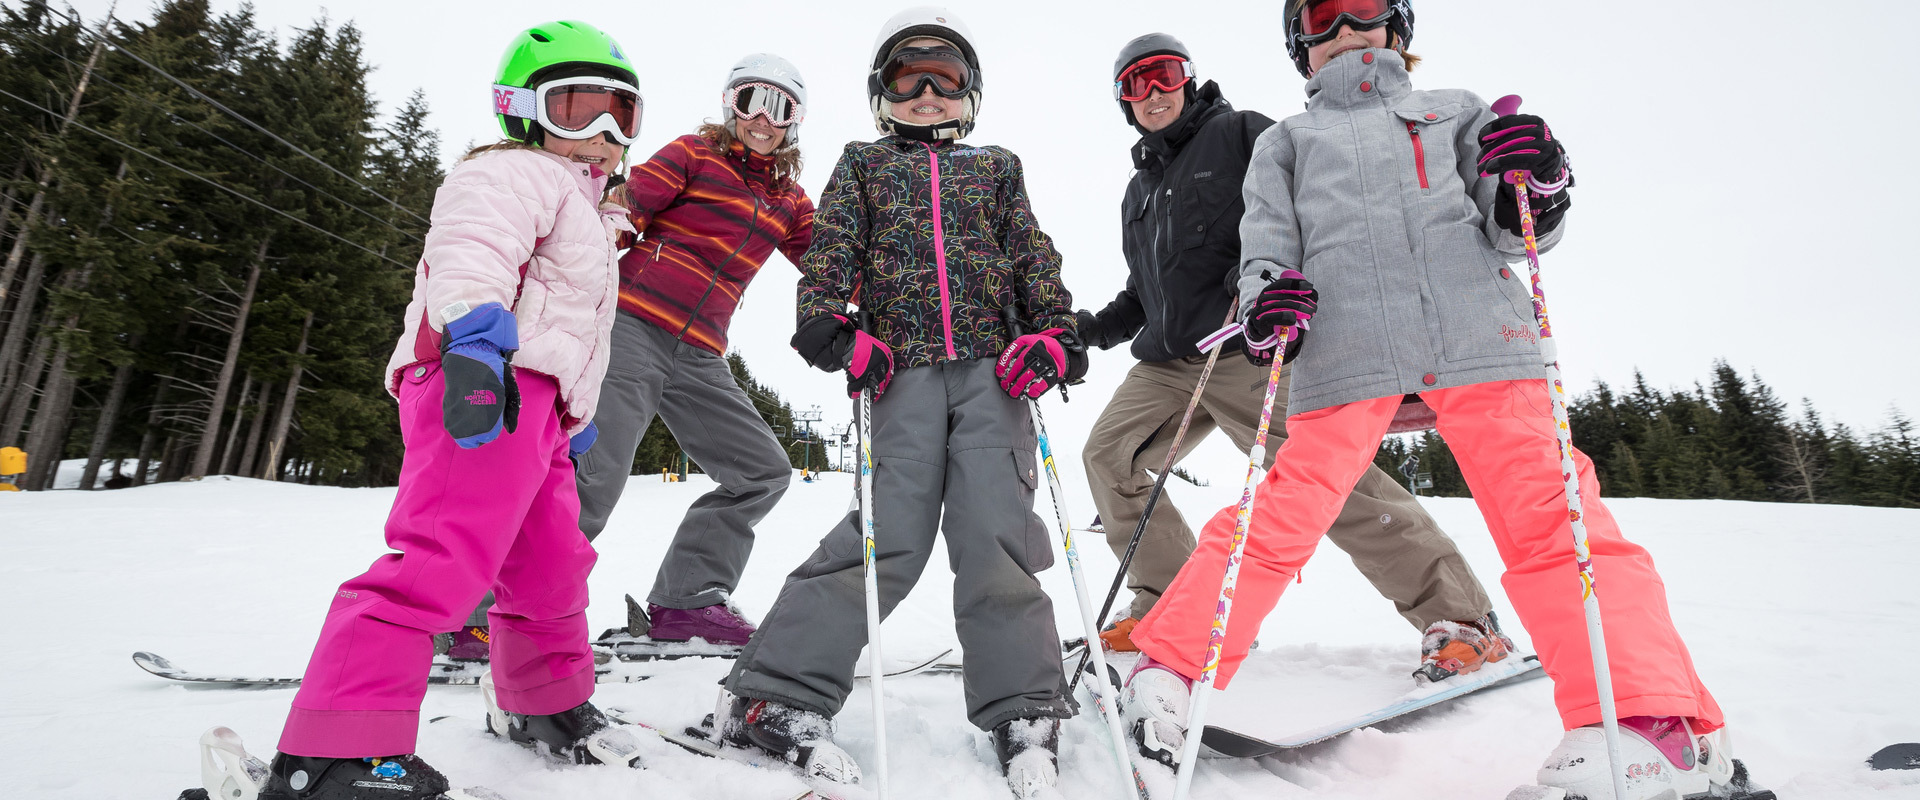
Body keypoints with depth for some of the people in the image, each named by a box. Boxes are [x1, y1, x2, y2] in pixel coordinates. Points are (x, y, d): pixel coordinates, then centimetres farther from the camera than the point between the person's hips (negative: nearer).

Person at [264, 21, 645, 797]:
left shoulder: (581, 210, 35)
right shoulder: (512, 174, 3)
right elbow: (471, 250, -19)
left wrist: (577, 419, 35)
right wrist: (476, 333, -37)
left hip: (533, 408, 11)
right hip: (485, 386, -10)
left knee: (550, 565, 16)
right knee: (444, 560, -20)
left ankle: (545, 705, 32)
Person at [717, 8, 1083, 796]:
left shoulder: (996, 169, 25)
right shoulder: (863, 164, 21)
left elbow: (1036, 260, 17)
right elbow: (830, 253, 8)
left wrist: (1054, 334, 1)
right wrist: (830, 331, -9)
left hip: (991, 366, 2)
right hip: (903, 368, -2)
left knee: (995, 535, -7)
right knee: (890, 536, -12)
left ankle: (1022, 713, 5)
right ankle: (772, 695, -2)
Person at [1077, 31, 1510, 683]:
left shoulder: (1239, 133, 8)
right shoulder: (1138, 192, 27)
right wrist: (1094, 329, 15)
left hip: (1247, 352, -7)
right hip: (1166, 362, 7)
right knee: (1108, 456, -5)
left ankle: (1462, 621, -5)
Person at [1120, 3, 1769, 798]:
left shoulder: (1455, 112, 26)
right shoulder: (1286, 141, 26)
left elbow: (1514, 228, 17)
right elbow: (1265, 240, 13)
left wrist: (1537, 188, -7)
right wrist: (1267, 293, -11)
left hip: (1476, 336, 1)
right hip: (1343, 348, -1)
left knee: (1547, 517, -10)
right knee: (1278, 520, -7)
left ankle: (1657, 730, -6)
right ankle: (1167, 667, 2)